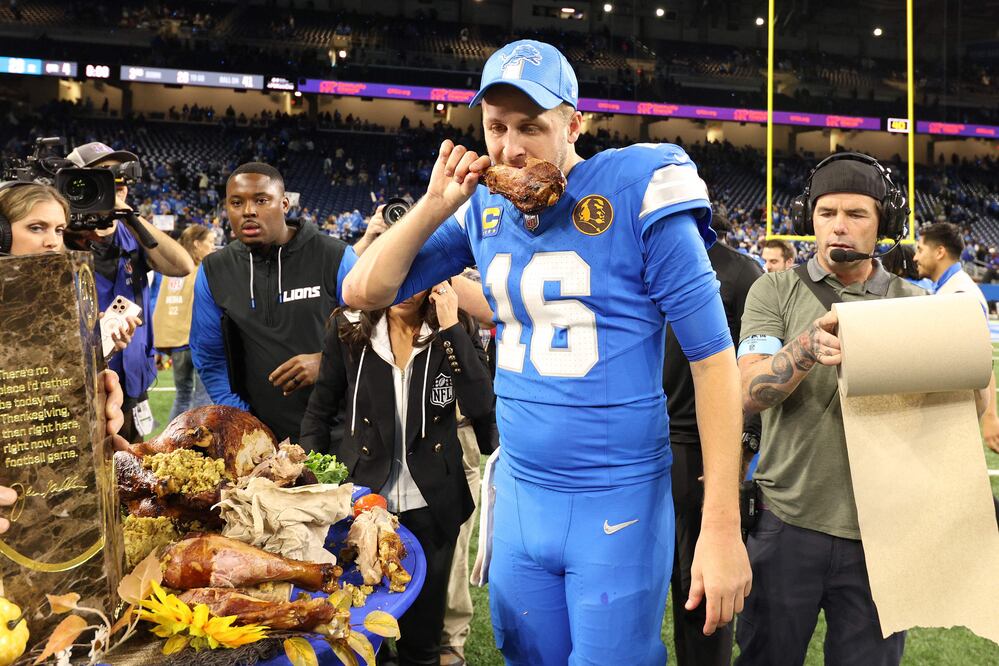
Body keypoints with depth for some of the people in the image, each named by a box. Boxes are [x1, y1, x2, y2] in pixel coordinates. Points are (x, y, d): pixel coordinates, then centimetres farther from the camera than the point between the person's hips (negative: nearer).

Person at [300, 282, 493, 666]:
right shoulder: (348, 328, -4)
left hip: (431, 504, 0)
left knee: (423, 629, 14)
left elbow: (480, 405, -19)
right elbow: (319, 412, 3)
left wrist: (451, 329, -22)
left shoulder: (456, 331, -5)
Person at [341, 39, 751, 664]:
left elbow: (713, 355, -15)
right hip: (519, 494, 5)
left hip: (618, 504, -5)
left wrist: (723, 528, -17)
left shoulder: (637, 191, -15)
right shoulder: (485, 205, 2)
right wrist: (435, 206, -9)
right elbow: (363, 293, 6)